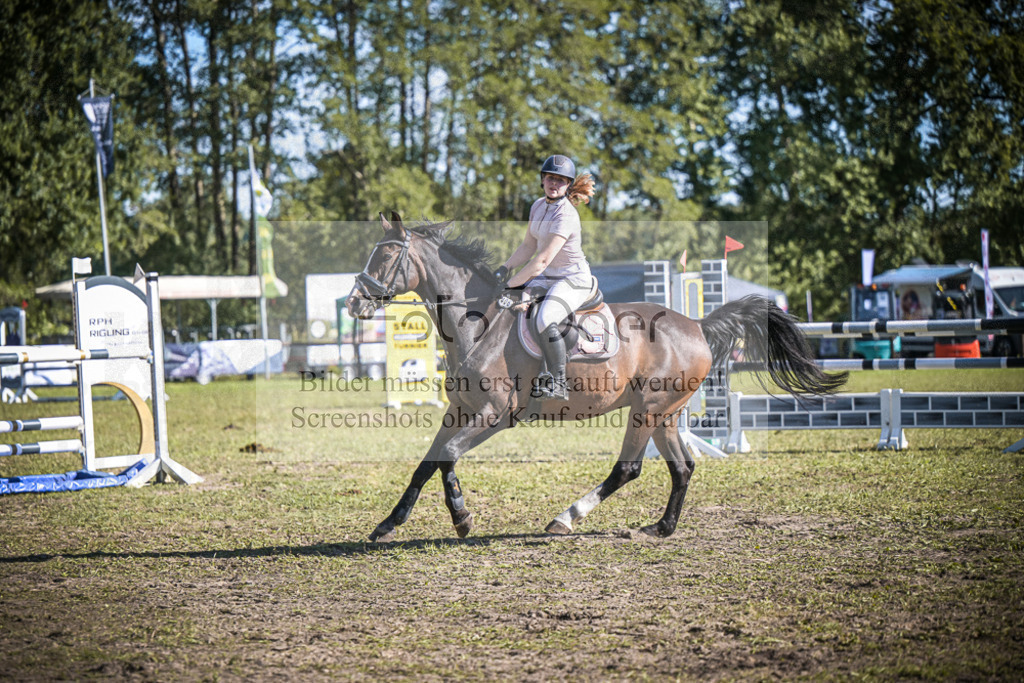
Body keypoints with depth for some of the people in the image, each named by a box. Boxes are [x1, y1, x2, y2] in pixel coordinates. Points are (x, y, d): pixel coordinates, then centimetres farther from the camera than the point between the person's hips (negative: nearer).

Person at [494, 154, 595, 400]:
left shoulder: (566, 215, -23)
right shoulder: (539, 206, 5)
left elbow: (543, 260, -27)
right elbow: (529, 246, 15)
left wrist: (512, 283, -24)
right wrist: (505, 268, 2)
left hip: (573, 279, -9)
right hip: (546, 277, 9)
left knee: (544, 320, -33)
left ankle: (558, 384, -21)